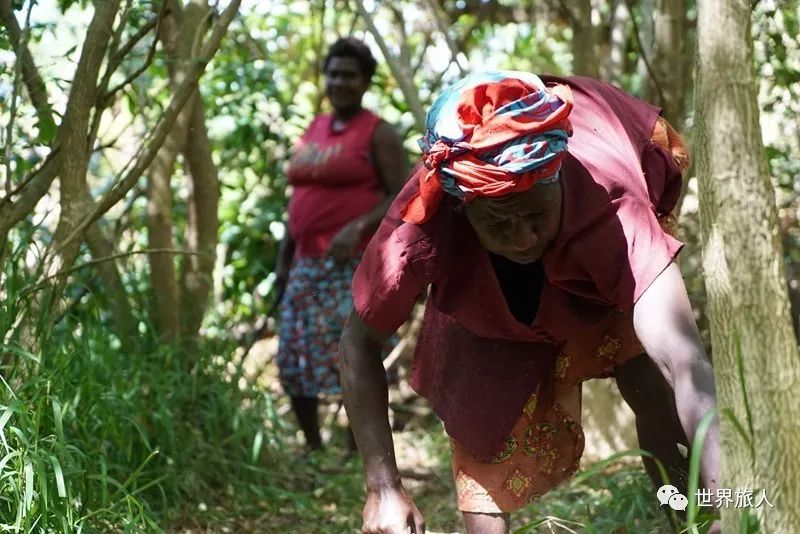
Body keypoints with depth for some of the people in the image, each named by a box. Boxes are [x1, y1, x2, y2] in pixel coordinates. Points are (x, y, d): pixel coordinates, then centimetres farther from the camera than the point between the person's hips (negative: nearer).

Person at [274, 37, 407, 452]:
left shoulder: (377, 134, -3)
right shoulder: (313, 130, 16)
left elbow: (401, 197, -9)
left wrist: (359, 227, -22)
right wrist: (284, 258, 17)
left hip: (355, 263, -7)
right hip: (308, 263, 7)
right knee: (295, 359, 8)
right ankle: (313, 448, 23)